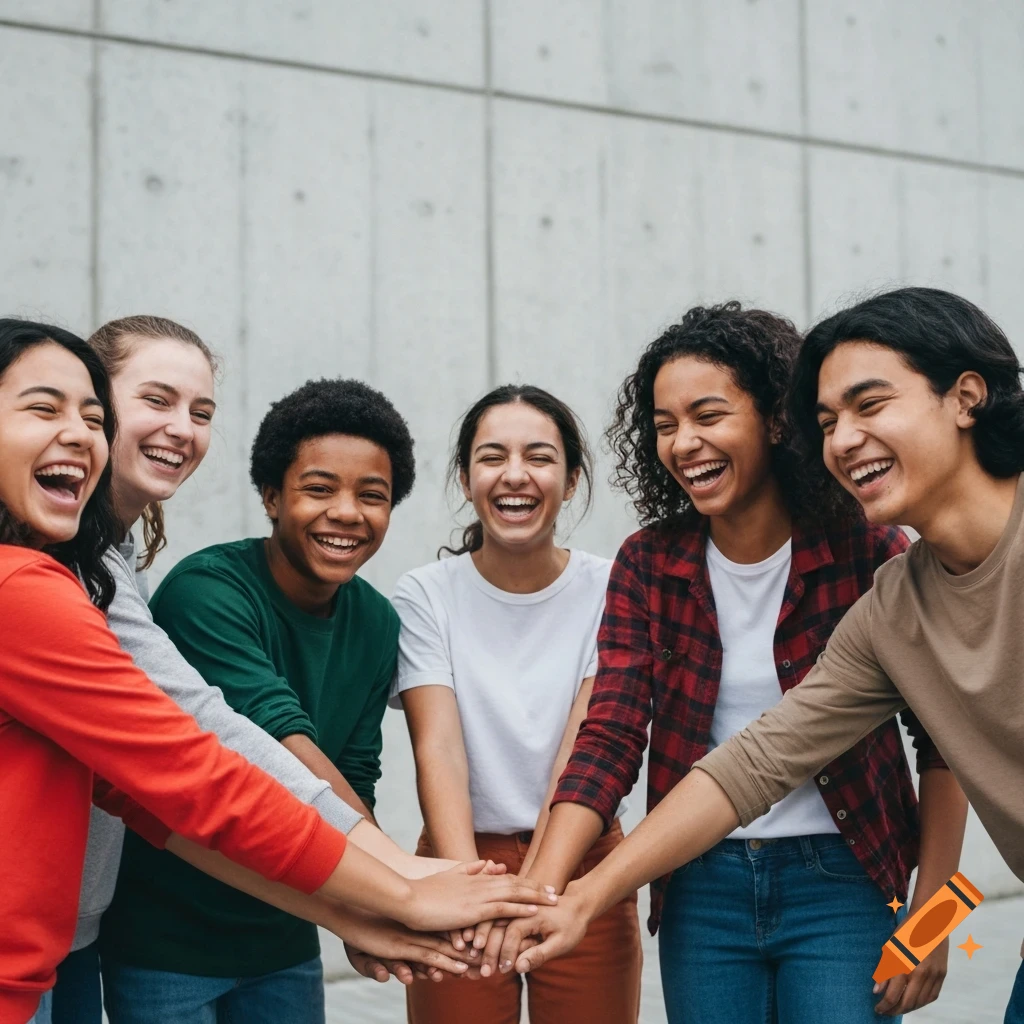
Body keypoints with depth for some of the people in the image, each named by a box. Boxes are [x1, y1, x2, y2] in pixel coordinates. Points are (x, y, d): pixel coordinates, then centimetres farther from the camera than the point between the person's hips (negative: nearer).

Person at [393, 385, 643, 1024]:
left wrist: (532, 887, -29)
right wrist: (468, 882, -32)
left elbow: (585, 752, -15)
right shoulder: (425, 597, -5)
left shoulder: (610, 592, -6)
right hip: (463, 858, 0)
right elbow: (438, 750, -16)